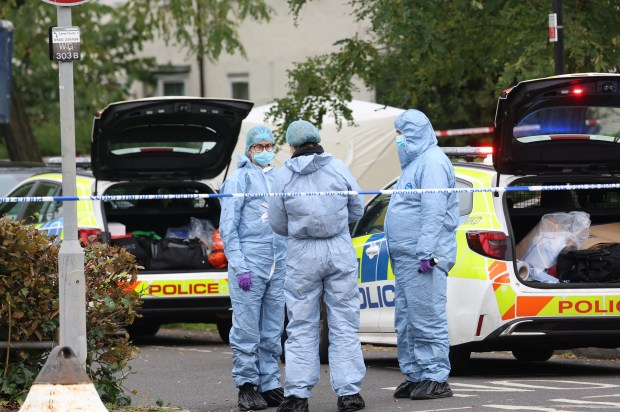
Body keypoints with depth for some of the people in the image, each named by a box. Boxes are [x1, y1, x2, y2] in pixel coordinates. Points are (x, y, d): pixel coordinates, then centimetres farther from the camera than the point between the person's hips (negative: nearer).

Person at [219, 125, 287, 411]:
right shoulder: (239, 179, -1)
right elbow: (228, 227, -5)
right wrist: (239, 266, -13)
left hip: (277, 267, 6)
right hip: (250, 264, -6)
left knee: (272, 333, 7)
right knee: (247, 331, -5)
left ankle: (270, 386, 11)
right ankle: (247, 386, 0)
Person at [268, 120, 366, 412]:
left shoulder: (284, 176, -4)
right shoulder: (338, 168, -2)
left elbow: (278, 225, 2)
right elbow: (357, 210, 7)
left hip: (303, 256, -1)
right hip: (340, 252, 1)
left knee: (302, 327, 5)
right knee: (344, 323, 5)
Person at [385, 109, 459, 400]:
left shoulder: (432, 162, -12)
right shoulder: (414, 162, 22)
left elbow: (434, 212, -20)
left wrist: (425, 251, -26)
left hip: (422, 257, -11)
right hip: (405, 257, 11)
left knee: (427, 319, -10)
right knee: (406, 321, 12)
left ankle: (436, 378, -8)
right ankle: (415, 376, 16)